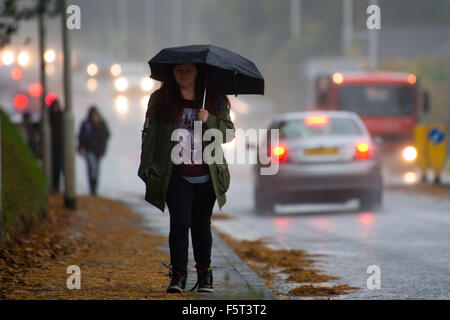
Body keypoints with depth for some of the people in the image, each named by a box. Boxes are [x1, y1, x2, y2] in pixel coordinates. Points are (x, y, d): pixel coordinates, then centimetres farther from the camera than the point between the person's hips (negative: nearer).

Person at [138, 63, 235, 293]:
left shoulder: (215, 100, 7)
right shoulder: (160, 100, 6)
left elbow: (229, 133, 3)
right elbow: (149, 134, 8)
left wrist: (209, 121, -14)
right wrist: (147, 168, 2)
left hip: (206, 177, 1)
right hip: (176, 175, -1)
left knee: (202, 225, 7)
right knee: (180, 222, -12)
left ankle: (205, 274, 20)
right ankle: (178, 275, -6)